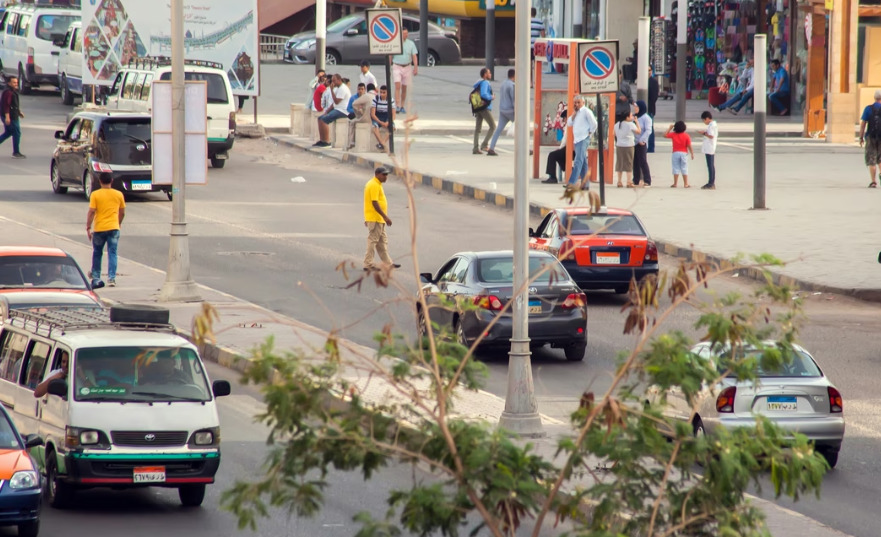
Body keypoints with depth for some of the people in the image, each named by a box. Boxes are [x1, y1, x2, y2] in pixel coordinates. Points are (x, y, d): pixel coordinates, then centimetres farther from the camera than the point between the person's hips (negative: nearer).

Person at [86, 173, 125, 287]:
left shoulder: (95, 195, -5)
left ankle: (96, 279, 20)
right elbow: (122, 213, 10)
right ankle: (111, 278, -7)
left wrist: (88, 228, -4)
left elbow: (91, 212, -10)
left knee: (97, 254, 14)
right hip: (113, 228, 1)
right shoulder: (118, 194, 3)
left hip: (99, 228, -1)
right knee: (112, 253, 2)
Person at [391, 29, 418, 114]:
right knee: (397, 86, -14)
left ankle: (402, 106, 19)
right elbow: (390, 56, 6)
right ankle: (398, 106, -18)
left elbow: (414, 56, 0)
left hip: (407, 67, 2)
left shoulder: (411, 44, 3)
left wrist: (416, 68, -10)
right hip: (397, 67, -2)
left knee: (404, 88, 8)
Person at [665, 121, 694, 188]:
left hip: (676, 153, 1)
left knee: (676, 169, 5)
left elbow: (665, 135, 7)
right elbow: (689, 146, -9)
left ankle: (675, 183, 4)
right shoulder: (686, 136, -7)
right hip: (684, 153, -1)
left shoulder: (673, 135, -4)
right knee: (684, 169, 4)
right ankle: (686, 184, 4)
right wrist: (692, 154, -1)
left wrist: (670, 128, 13)